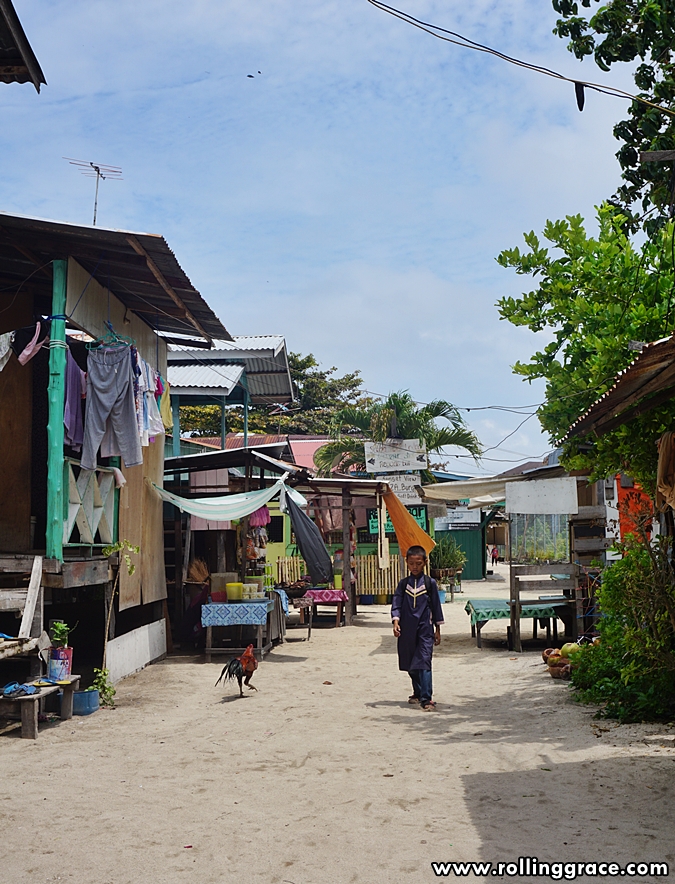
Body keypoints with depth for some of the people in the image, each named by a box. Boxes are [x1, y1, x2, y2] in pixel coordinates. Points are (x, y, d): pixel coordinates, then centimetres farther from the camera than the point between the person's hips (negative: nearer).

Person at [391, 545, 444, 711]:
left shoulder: (430, 583, 1)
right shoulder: (404, 584, 6)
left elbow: (436, 606, 6)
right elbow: (396, 604, 0)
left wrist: (437, 629, 7)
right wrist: (396, 621, -16)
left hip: (425, 628, -3)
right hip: (407, 629, 3)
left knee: (423, 663, -13)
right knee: (410, 664, 13)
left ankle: (426, 698, -15)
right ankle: (418, 693, 30)